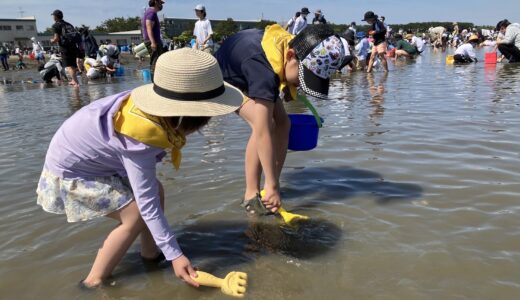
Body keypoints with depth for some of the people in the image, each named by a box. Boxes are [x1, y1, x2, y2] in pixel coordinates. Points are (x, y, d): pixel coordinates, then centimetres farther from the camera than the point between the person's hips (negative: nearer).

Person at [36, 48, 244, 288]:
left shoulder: (157, 107, -18)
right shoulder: (139, 142, -39)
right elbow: (147, 203, -33)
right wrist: (175, 255, -29)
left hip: (95, 154, 8)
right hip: (71, 169, -8)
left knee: (156, 190, 2)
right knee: (136, 216, -14)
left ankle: (150, 254, 19)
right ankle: (94, 282, 1)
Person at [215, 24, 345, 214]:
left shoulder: (293, 45, -22)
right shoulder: (264, 70, -44)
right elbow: (262, 132, -46)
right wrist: (272, 186, -44)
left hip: (250, 76, 8)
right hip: (228, 77, -8)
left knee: (283, 123, -5)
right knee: (264, 125, -28)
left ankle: (270, 189, 3)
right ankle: (251, 195, -19)